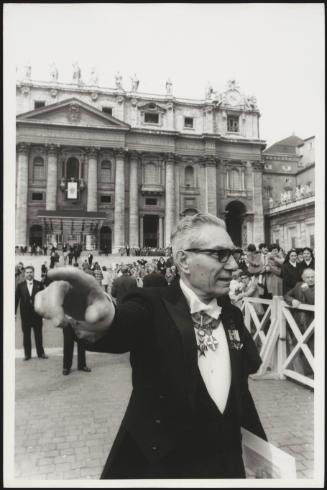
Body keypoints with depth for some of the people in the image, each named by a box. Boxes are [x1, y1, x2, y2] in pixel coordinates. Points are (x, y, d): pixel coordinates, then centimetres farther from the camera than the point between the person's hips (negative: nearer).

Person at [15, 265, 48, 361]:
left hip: (37, 313, 0)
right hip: (25, 314, 0)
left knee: (38, 334, 8)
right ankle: (27, 354, 18)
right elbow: (16, 299, 1)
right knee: (26, 335, 8)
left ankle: (41, 353, 18)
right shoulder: (20, 285, 2)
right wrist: (14, 312, -4)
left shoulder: (39, 284, 1)